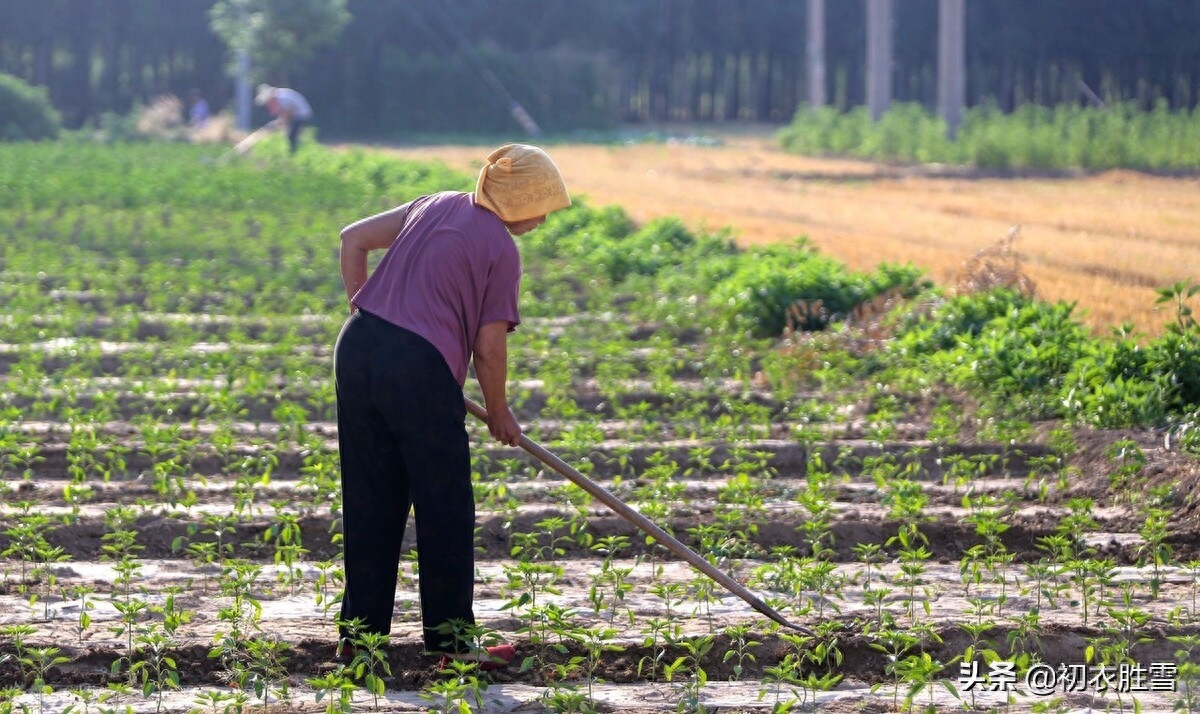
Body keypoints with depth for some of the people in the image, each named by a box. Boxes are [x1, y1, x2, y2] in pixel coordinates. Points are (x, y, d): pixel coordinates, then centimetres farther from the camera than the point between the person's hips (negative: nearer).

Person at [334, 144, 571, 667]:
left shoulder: (436, 206, 17)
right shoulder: (501, 250, -2)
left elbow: (353, 239, 18)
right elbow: (489, 346, -3)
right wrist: (499, 414, 11)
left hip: (357, 346, 7)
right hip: (420, 368, -7)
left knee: (370, 500, 14)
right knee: (445, 507, 5)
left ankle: (358, 634, 17)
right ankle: (450, 638, 10)